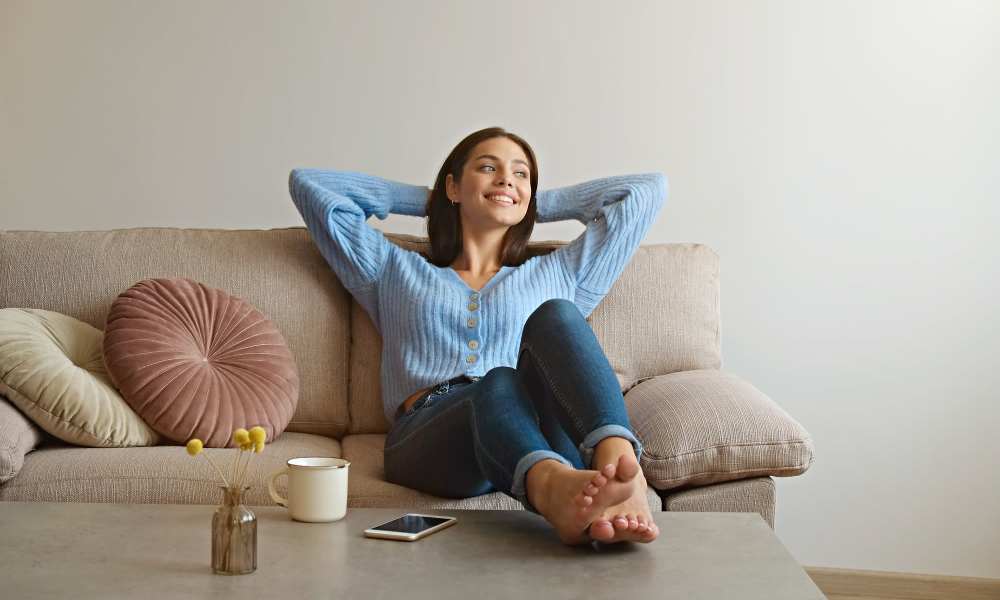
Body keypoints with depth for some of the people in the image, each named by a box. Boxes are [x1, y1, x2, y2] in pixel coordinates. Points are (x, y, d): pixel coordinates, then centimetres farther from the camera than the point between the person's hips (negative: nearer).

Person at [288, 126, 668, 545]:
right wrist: (423, 199, 39)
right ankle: (555, 488, -69)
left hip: (541, 436, 1)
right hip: (426, 439, -1)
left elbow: (647, 189, 36)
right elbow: (308, 183, 34)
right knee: (499, 385, -37)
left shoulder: (556, 275, 33)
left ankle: (620, 464, -55)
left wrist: (538, 205, 39)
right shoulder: (395, 272, 32)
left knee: (554, 316, -29)